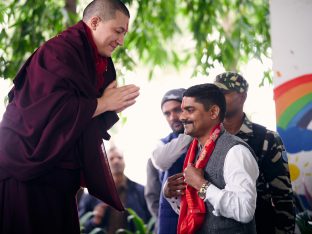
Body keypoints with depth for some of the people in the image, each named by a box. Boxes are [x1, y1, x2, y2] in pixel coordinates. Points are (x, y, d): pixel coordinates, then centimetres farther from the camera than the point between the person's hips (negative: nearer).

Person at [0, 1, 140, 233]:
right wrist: (103, 103, -14)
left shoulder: (101, 63, 13)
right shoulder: (58, 50, -13)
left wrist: (114, 107, -5)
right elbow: (51, 109, -25)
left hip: (60, 175, 8)